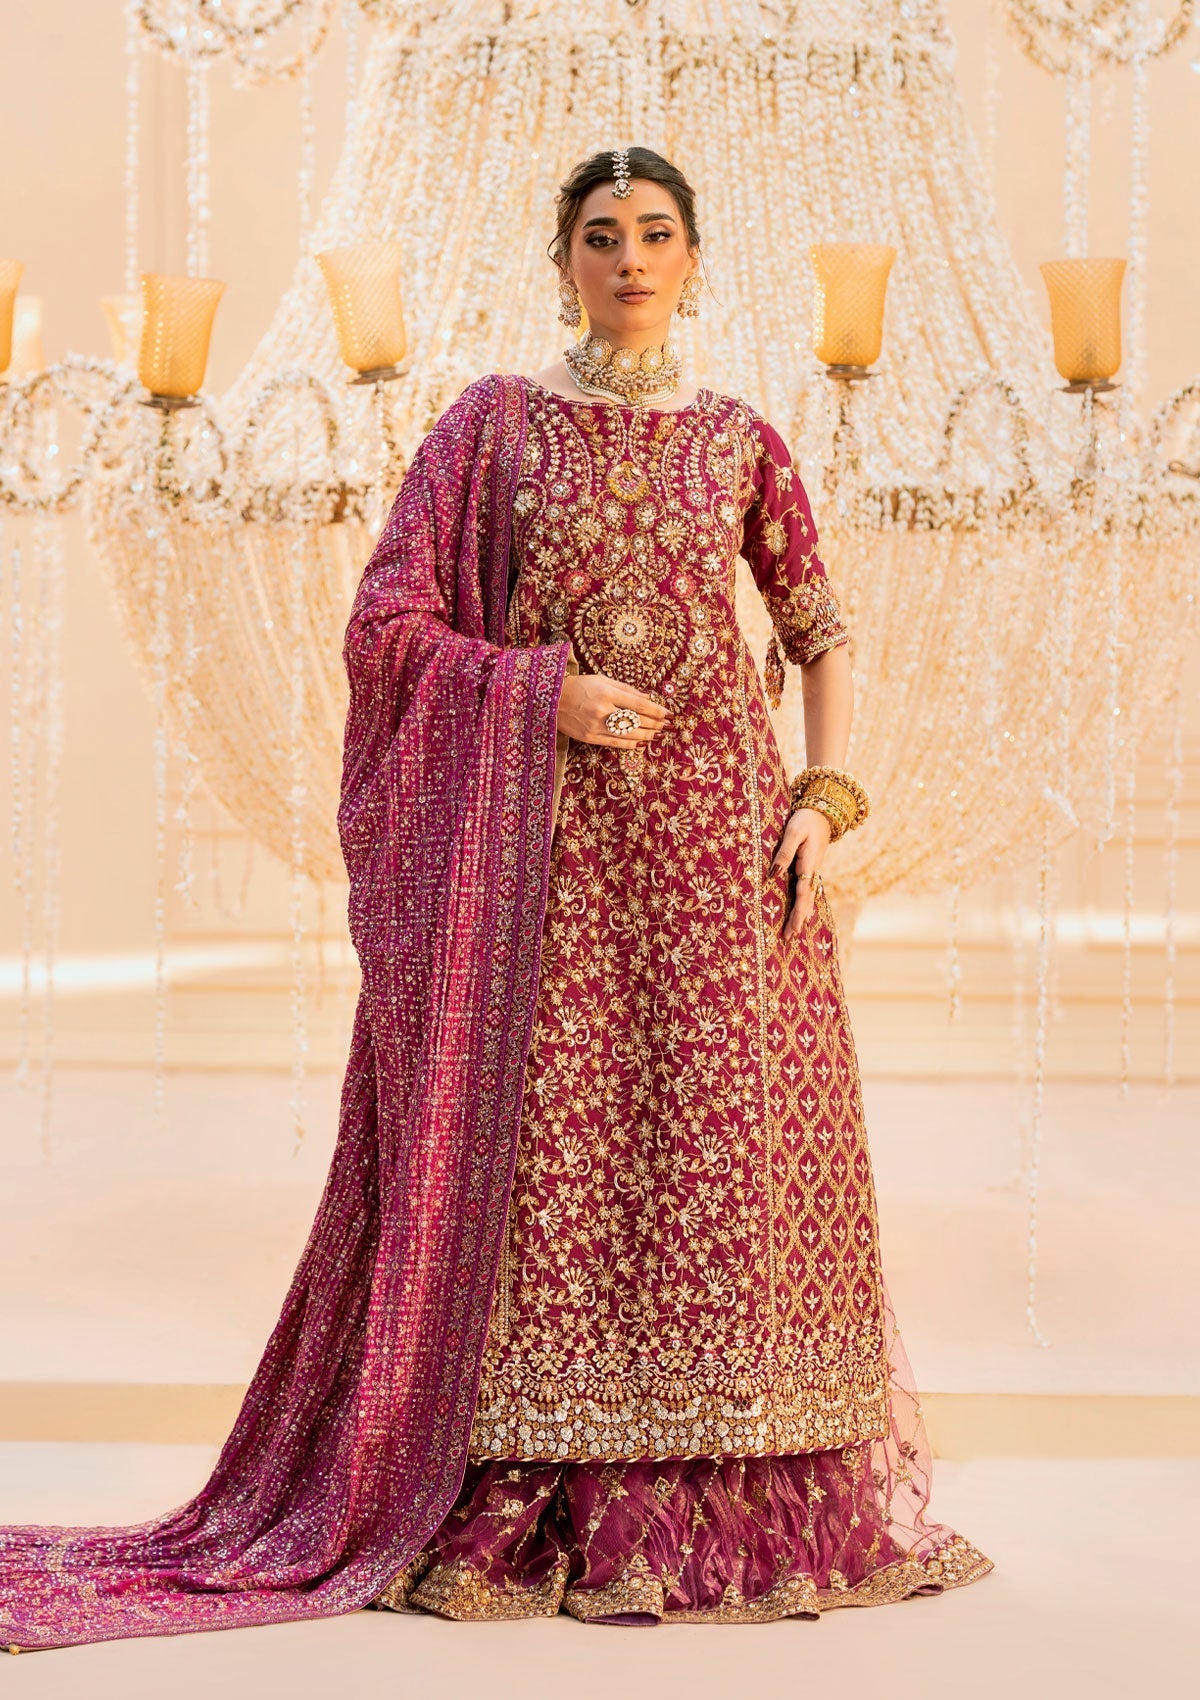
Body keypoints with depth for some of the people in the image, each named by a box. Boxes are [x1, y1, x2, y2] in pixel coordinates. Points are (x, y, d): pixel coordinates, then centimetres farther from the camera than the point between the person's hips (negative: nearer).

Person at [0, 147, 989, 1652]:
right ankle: (521, 1514, 3)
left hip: (716, 832, 1)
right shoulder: (491, 424, 6)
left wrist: (826, 801, 0)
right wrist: (546, 687, -11)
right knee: (543, 1150, -4)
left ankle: (733, 1508, 8)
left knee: (725, 1151, -1)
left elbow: (822, 635, 13)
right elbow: (388, 624, 2)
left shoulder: (739, 442, 10)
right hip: (543, 836, -1)